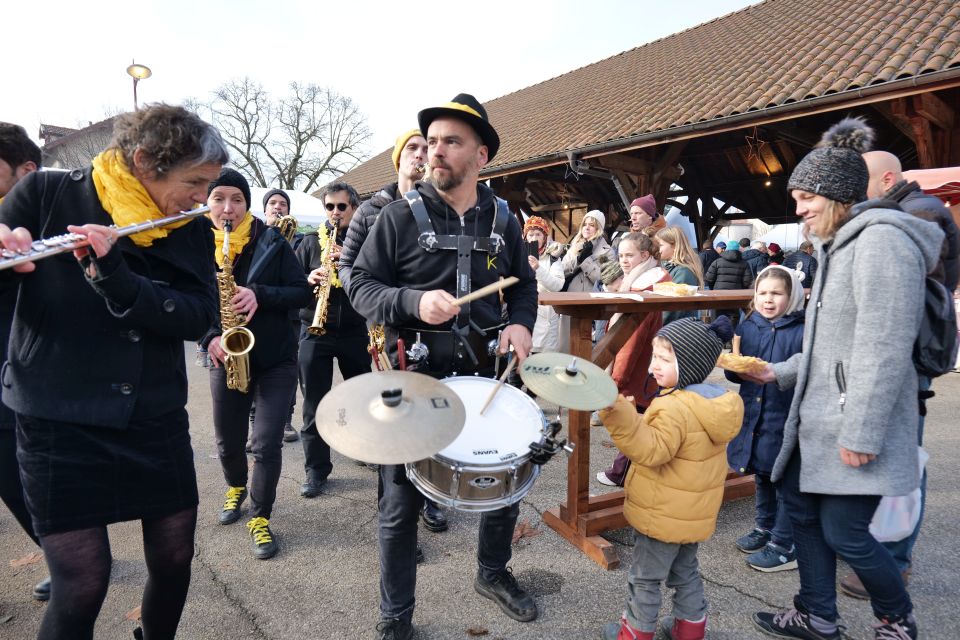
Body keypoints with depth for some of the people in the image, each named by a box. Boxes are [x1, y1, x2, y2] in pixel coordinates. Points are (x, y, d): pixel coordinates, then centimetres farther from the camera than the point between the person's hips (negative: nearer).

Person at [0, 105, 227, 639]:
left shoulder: (192, 233, 3)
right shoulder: (47, 194, -4)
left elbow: (197, 318, -10)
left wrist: (116, 278, -26)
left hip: (157, 421, 4)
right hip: (60, 423, -3)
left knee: (175, 560, 11)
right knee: (83, 584, -3)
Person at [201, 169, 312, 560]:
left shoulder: (271, 243, -6)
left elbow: (302, 292, -8)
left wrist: (260, 295, -24)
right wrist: (209, 338, -16)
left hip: (275, 359, -2)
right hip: (226, 359, 3)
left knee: (266, 444, -6)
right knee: (228, 441, 16)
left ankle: (260, 518, 14)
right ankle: (236, 487, 47)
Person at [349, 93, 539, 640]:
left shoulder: (503, 220, 5)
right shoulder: (401, 216, -6)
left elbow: (524, 284, 14)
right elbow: (361, 284, -7)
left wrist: (520, 323, -6)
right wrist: (414, 302, -24)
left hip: (486, 372, 4)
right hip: (416, 376, -3)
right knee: (402, 502, 6)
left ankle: (494, 574, 44)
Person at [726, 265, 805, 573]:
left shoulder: (802, 331, -11)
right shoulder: (747, 327, 6)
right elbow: (736, 374, 11)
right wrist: (734, 367, -9)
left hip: (786, 420, -6)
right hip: (753, 415, 6)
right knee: (762, 478, 22)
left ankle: (785, 546, 21)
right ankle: (765, 529, 40)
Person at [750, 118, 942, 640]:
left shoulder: (882, 241, -16)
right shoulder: (840, 245, 15)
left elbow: (884, 349, -22)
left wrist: (862, 433, -23)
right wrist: (782, 372, 15)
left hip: (853, 427, -9)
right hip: (818, 418, 10)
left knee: (844, 533, 1)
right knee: (802, 509, 14)